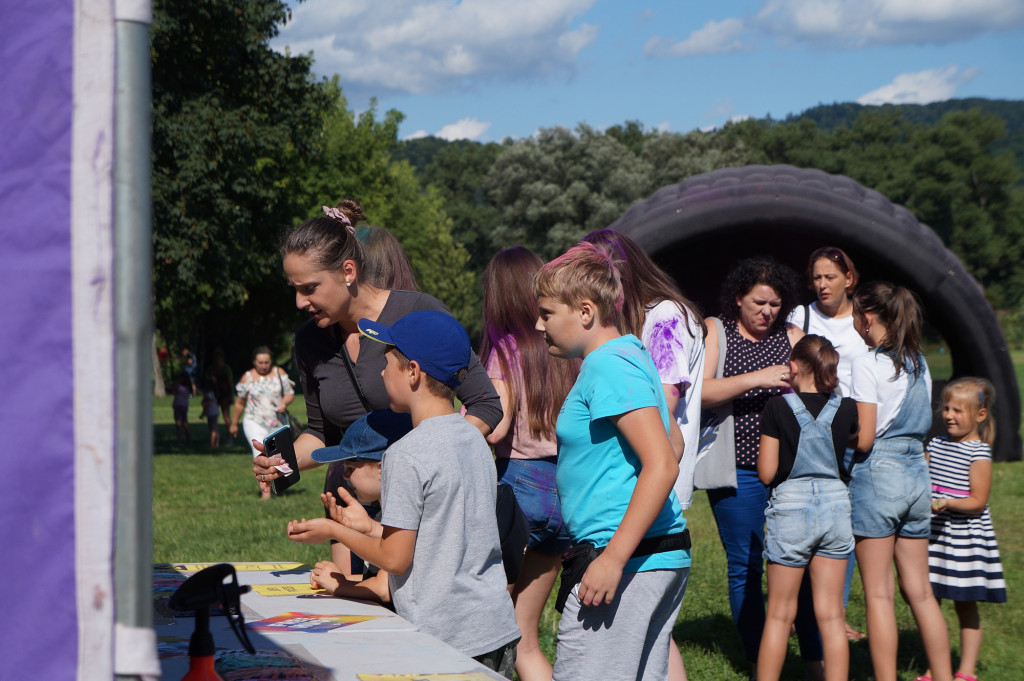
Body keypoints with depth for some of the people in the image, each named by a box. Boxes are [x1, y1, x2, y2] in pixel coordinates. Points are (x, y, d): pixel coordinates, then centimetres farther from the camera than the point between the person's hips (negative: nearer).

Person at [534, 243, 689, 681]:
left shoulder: (609, 366, -13)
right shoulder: (630, 355, 18)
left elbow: (662, 465, -22)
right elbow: (670, 444, 28)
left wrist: (613, 558, -25)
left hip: (628, 561, -11)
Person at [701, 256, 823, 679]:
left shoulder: (793, 337, 12)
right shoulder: (716, 332, 3)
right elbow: (700, 393, -11)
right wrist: (755, 379, -20)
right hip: (738, 472, -2)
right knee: (745, 567, 3)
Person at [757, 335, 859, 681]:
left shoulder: (778, 408, -9)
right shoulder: (845, 409, -1)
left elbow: (767, 473, -7)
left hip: (790, 508, -2)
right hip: (835, 505, 3)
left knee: (779, 614, 6)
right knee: (831, 616, 7)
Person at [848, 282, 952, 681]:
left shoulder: (868, 365, -10)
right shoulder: (919, 363, 12)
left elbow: (863, 440, -14)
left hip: (878, 473, -7)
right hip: (917, 473, 7)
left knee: (879, 594, -2)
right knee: (920, 591, 10)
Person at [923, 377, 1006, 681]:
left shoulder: (979, 453, -10)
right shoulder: (935, 445, 9)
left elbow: (978, 501, -14)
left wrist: (948, 503, -28)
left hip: (965, 537, -6)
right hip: (933, 534, 6)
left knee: (965, 605, 3)